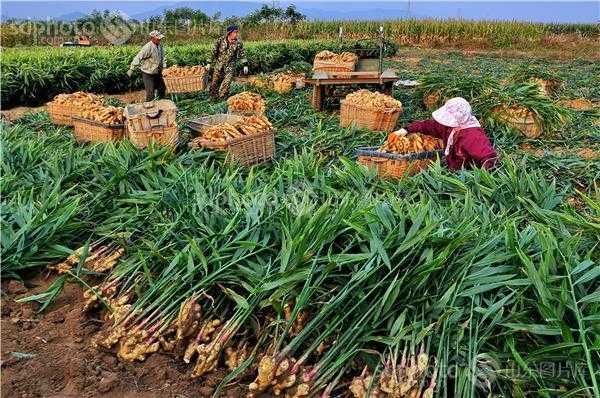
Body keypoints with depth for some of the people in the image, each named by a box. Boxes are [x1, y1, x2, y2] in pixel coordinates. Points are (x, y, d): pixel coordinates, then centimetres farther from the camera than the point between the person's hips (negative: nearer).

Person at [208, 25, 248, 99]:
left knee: (226, 82, -10)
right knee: (215, 82, 8)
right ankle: (213, 97, 27)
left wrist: (245, 65, -2)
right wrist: (209, 63, 0)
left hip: (230, 66, -1)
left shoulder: (238, 43, -7)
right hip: (219, 64, 1)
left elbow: (242, 54, 3)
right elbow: (214, 52, -2)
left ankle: (221, 97, 7)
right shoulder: (220, 40, -9)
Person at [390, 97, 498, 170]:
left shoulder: (473, 136, -27)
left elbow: (491, 157, -32)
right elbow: (430, 125, 8)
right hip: (452, 171, 8)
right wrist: (407, 130, 3)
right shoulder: (450, 126, -2)